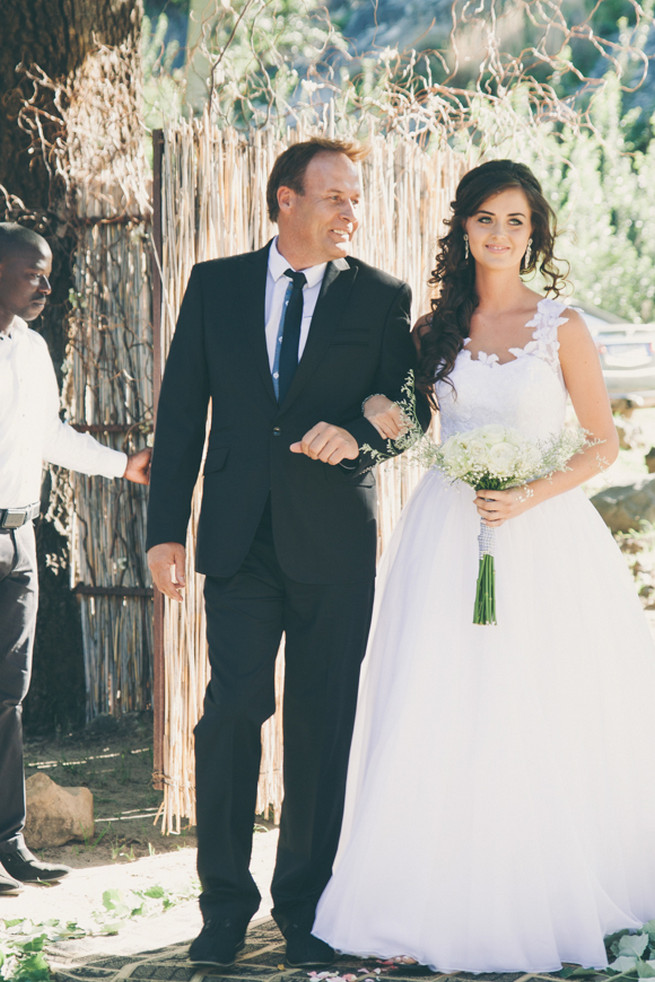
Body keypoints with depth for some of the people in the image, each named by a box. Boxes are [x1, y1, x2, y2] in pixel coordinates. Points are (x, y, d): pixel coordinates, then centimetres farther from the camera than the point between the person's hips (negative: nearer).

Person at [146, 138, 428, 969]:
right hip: (239, 537, 0)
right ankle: (225, 904, 5)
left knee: (323, 727, 3)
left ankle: (304, 907, 14)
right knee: (232, 711, -6)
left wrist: (356, 432, -18)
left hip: (334, 542, 0)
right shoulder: (215, 285, 8)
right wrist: (165, 527, 0)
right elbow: (181, 410, 7)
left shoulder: (382, 298, 6)